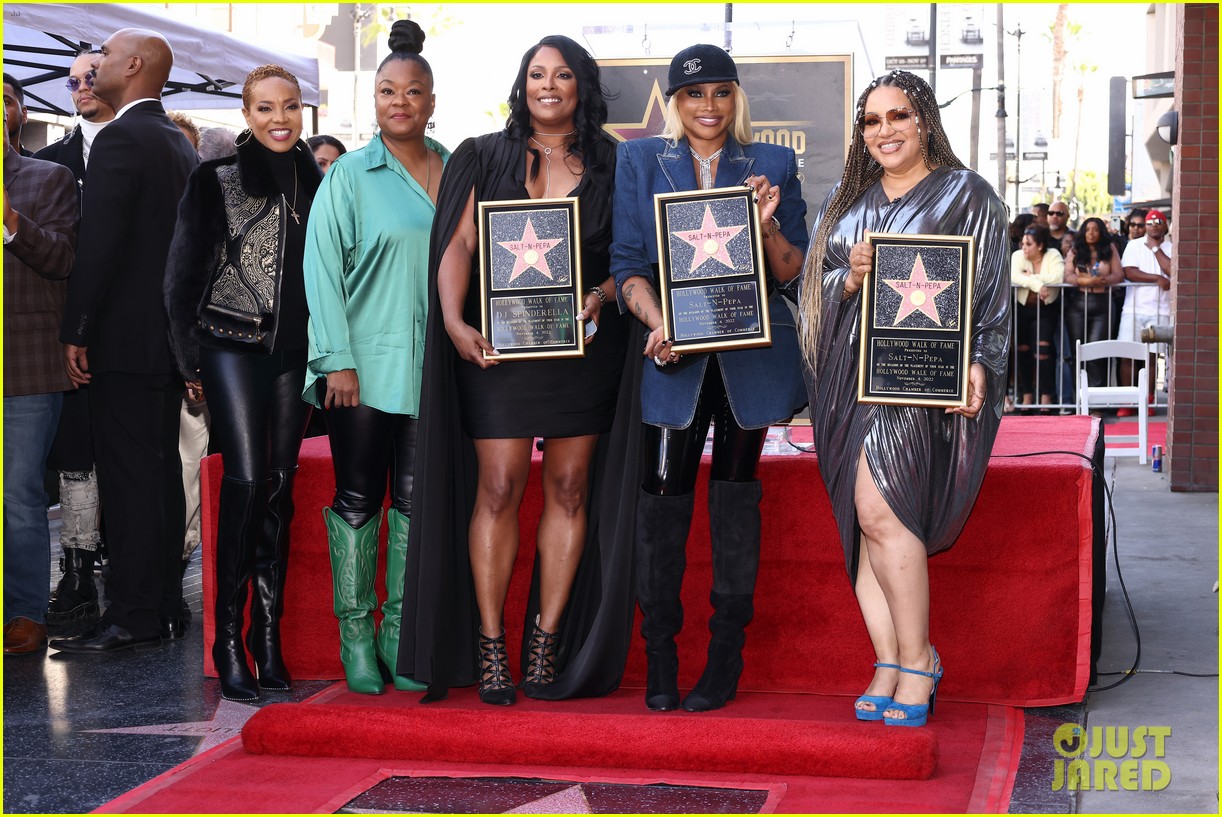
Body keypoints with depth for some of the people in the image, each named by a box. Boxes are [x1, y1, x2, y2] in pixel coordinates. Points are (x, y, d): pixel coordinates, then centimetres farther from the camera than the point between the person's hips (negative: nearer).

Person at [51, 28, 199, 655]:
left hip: (126, 338, -9)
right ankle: (164, 605, 19)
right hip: (172, 335, 9)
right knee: (161, 472, 12)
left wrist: (76, 332, -15)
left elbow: (99, 243, -19)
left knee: (128, 478, -7)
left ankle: (133, 617, -4)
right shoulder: (179, 144, 16)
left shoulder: (121, 139, -13)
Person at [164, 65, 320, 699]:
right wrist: (191, 360, -3)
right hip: (232, 344, -3)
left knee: (279, 486, 3)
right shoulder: (216, 179, 1)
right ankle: (229, 640, -6)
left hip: (293, 349, 4)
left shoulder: (313, 183, 11)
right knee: (247, 481, -13)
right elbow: (183, 274, 1)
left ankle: (269, 635, 9)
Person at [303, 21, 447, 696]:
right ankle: (354, 636, 10)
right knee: (358, 498, 2)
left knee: (414, 499, 5)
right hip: (361, 363, -3)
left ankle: (398, 634, 13)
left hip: (430, 365, 3)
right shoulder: (349, 175, 1)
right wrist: (338, 360, -11)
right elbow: (322, 267, -4)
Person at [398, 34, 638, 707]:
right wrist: (455, 323, -14)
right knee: (497, 488, -5)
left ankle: (547, 640, 11)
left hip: (584, 347, 2)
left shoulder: (611, 166, 9)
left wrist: (602, 294, -14)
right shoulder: (486, 158, 7)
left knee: (569, 489, 3)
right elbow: (457, 247, 0)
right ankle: (488, 644, 2)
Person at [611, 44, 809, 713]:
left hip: (751, 351, 1)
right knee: (663, 494, -7)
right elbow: (628, 263, 4)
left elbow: (792, 272, 8)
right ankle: (659, 661, 2)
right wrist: (657, 324, -13)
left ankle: (725, 659, 11)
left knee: (736, 494, 4)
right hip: (675, 354, 0)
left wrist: (767, 225, -12)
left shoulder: (772, 165, 9)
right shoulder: (639, 161, 9)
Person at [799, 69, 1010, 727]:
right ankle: (889, 664, 3)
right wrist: (852, 277, -8)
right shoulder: (846, 202, 19)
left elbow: (990, 294, -1)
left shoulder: (966, 194, 5)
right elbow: (816, 288, 14)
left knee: (880, 505, -20)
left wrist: (977, 365, -15)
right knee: (863, 519, -2)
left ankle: (917, 660, -9)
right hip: (851, 372, 5)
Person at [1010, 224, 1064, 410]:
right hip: (1022, 309, 2)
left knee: (1042, 349, -14)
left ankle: (1046, 395, -5)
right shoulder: (1018, 256, -3)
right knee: (1023, 351, 4)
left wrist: (1032, 277, -20)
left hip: (1045, 310, -2)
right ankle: (1026, 394, 16)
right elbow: (1014, 277, -22)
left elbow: (1058, 278, -24)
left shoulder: (1053, 256, -6)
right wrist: (1037, 284, -32)